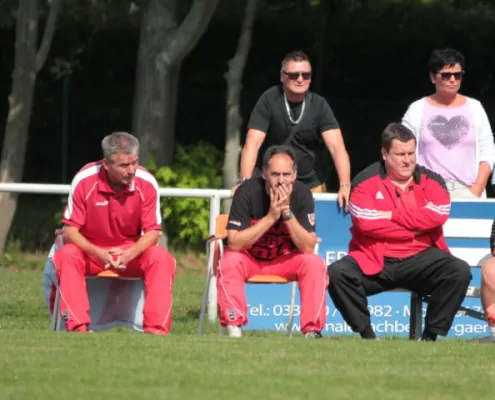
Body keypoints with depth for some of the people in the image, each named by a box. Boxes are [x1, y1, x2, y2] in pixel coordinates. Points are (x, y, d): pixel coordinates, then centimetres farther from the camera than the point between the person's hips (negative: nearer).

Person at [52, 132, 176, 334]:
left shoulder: (147, 183, -14)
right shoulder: (84, 180, -18)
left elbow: (152, 232, -8)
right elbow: (70, 230, -13)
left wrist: (129, 254, -28)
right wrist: (98, 253, -31)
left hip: (132, 251, 1)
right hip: (91, 251, -1)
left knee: (162, 259, -28)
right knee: (66, 255, -32)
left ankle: (156, 330, -30)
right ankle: (78, 327, -39)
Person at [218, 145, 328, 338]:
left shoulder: (302, 193, -16)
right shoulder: (247, 192, -22)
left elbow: (308, 247, -21)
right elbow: (234, 243, -28)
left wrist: (287, 213, -33)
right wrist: (271, 216, -33)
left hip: (285, 259, 2)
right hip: (248, 258, -2)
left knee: (315, 264, -25)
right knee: (229, 263, -33)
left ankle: (312, 330, -22)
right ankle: (234, 328, -27)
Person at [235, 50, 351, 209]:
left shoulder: (319, 105, -5)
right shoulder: (269, 100, -11)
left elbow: (337, 147, -13)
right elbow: (253, 144, -17)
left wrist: (345, 185, -28)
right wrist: (244, 182, -31)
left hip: (310, 183, 2)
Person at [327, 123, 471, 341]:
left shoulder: (430, 181, 8)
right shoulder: (366, 182, 1)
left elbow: (437, 215, -11)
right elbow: (367, 224, -13)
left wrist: (392, 215, -12)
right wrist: (416, 226, -9)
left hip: (420, 259, 1)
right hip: (374, 262, -1)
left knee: (459, 271, -25)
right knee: (337, 273, -28)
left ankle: (430, 336, -17)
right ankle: (367, 335, -17)